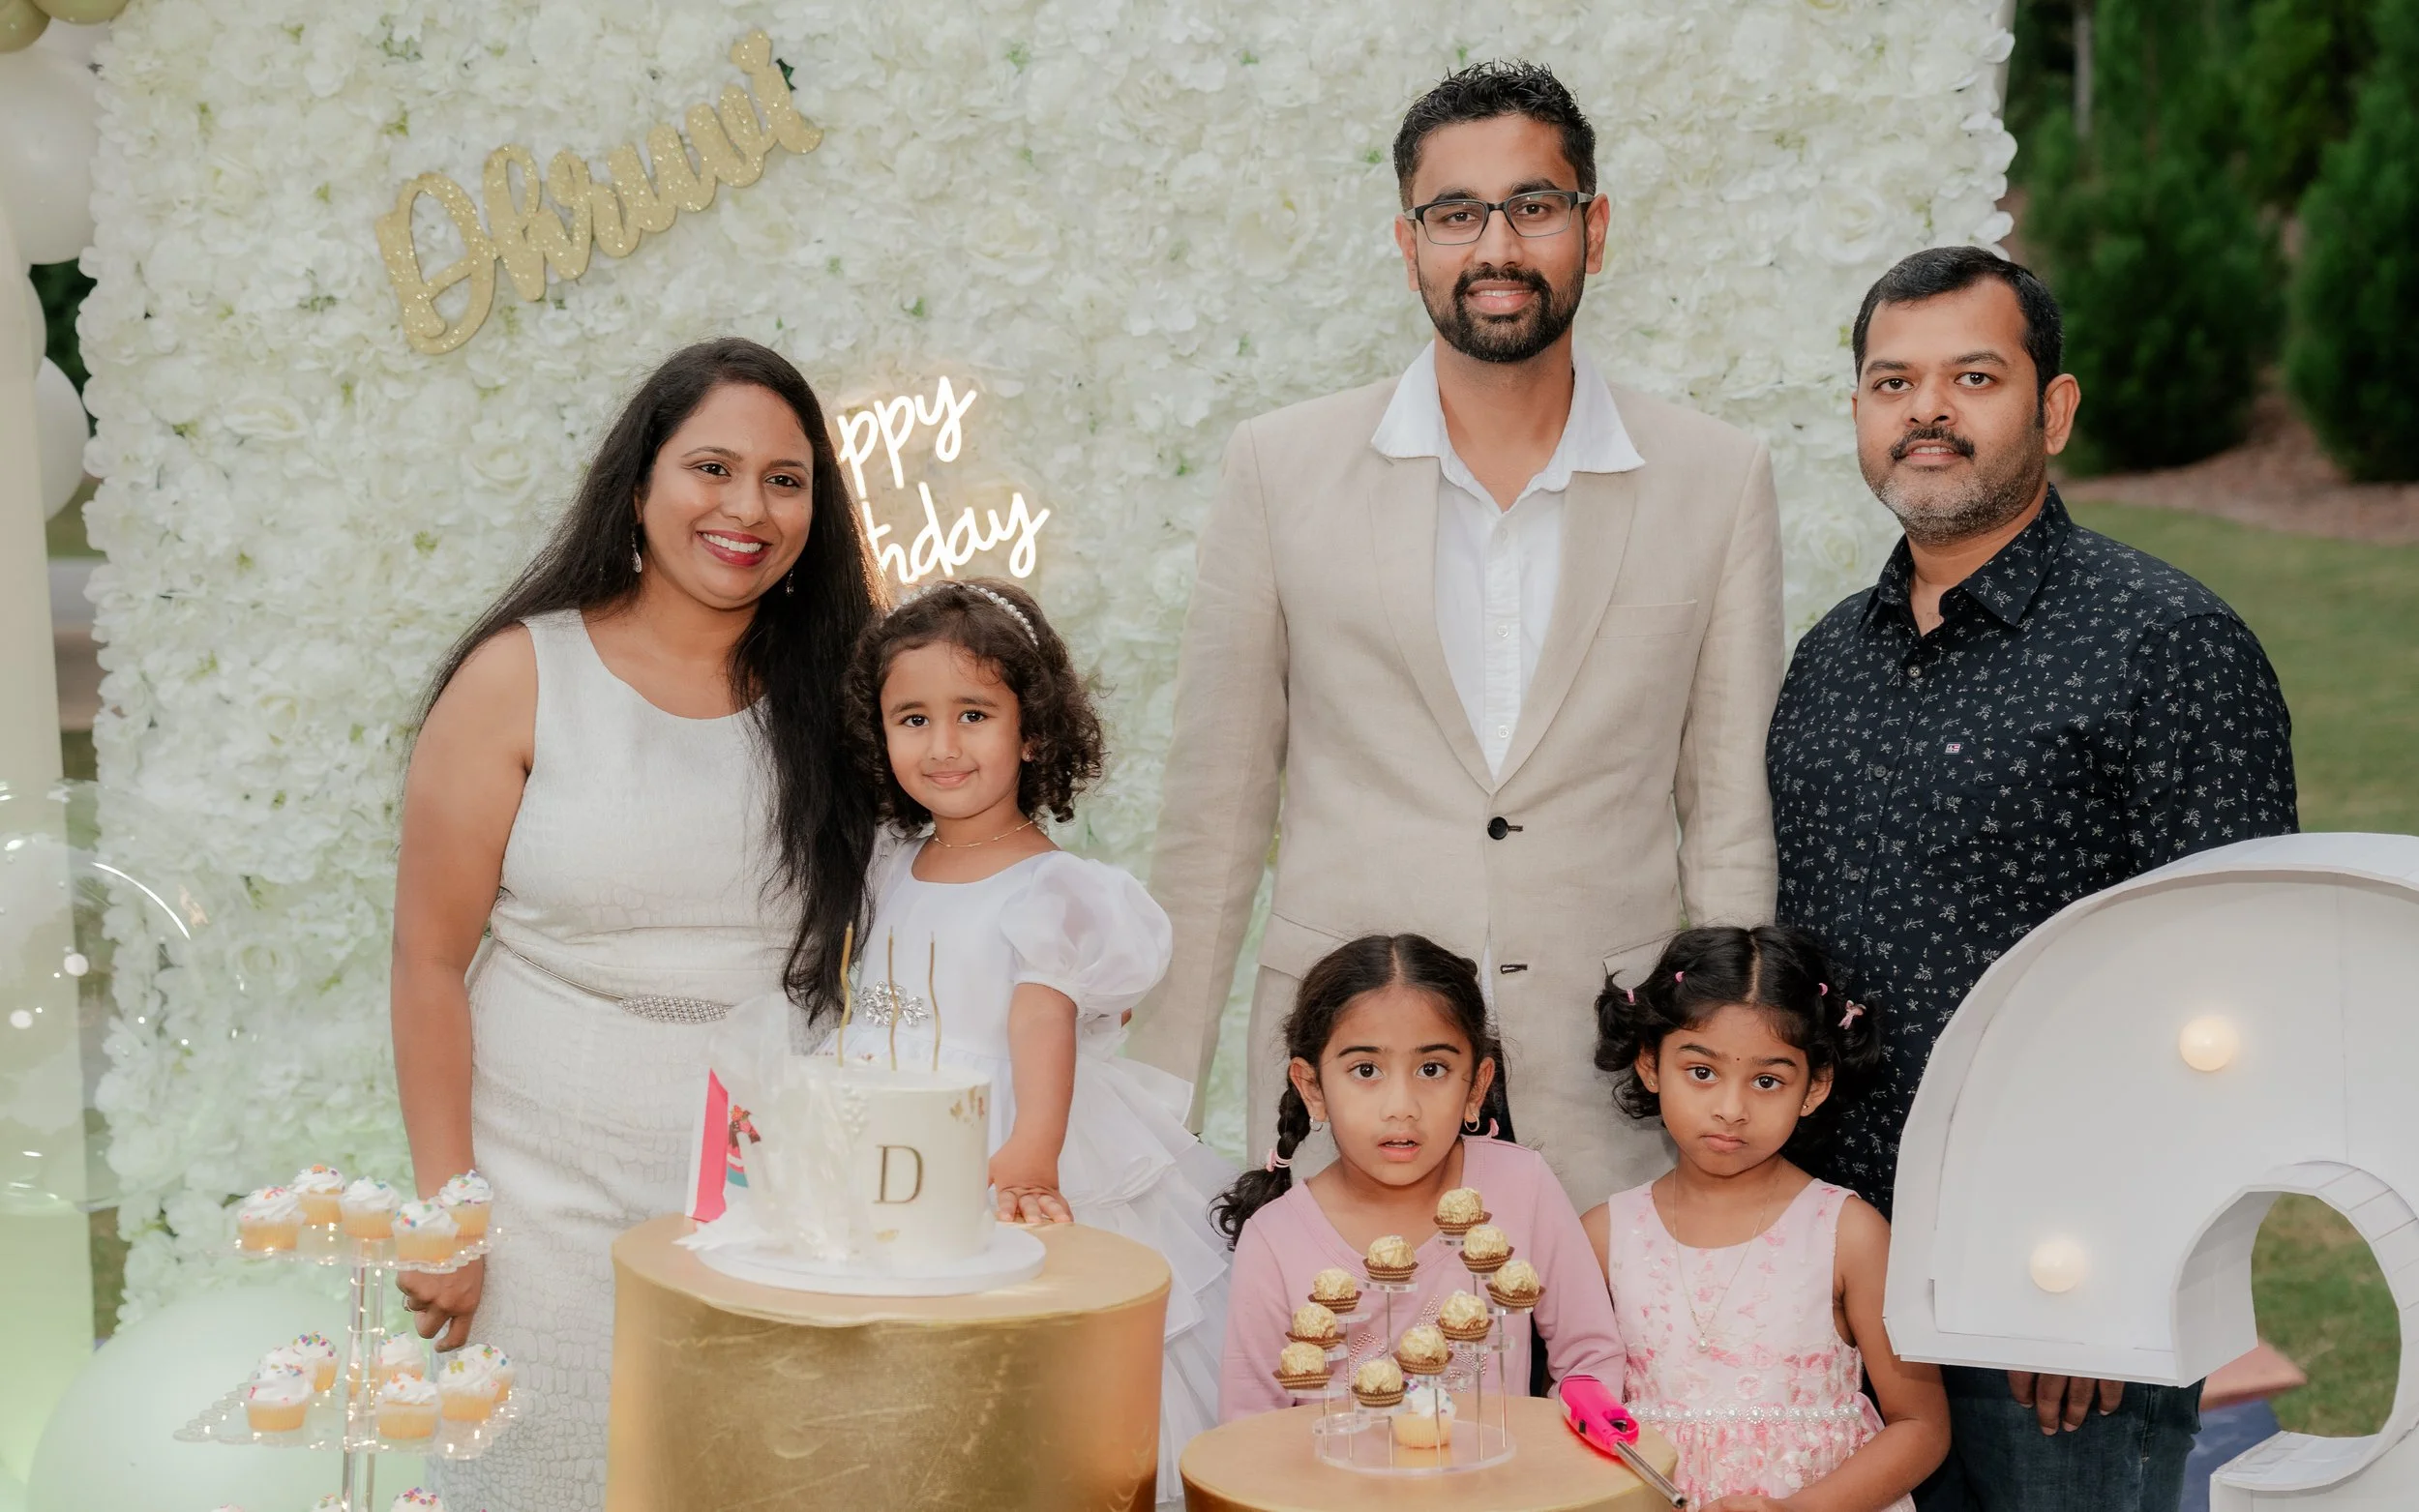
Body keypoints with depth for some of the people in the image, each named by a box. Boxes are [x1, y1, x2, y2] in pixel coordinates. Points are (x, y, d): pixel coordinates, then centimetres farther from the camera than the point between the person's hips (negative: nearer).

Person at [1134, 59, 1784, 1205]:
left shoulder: (1719, 484, 4)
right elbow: (1213, 810, 6)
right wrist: (1155, 1101, 5)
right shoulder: (1281, 467, 4)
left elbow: (1732, 823, 6)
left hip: (1614, 1109, 0)